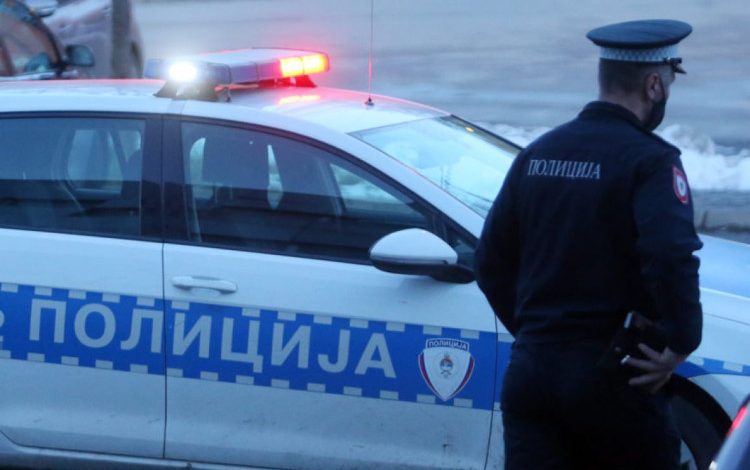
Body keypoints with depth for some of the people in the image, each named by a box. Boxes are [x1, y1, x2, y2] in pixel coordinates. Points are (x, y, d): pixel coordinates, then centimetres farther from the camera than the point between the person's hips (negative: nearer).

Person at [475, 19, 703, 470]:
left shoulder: (538, 154, 11)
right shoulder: (650, 161, -10)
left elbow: (492, 262, 15)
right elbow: (672, 257, -26)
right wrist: (680, 345, -16)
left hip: (531, 369, 5)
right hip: (611, 378, -5)